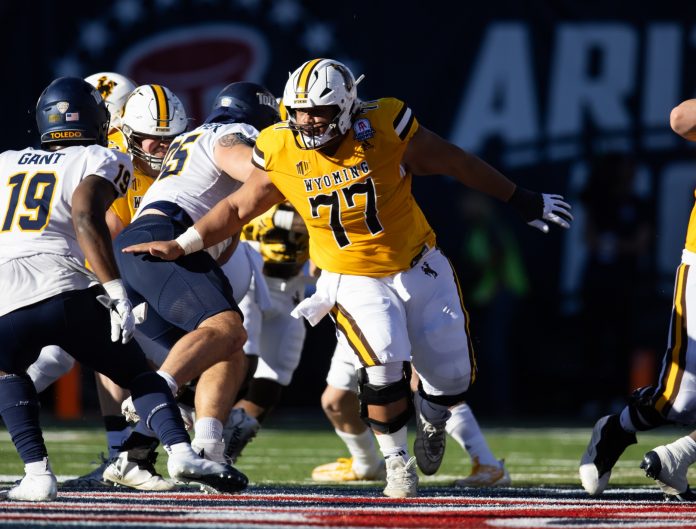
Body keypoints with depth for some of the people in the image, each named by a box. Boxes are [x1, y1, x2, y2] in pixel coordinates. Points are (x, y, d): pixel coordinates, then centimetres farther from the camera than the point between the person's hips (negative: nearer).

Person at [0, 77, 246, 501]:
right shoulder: (102, 162, 15)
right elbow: (85, 216, -5)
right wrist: (117, 294, -10)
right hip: (65, 290, -2)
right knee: (139, 374, 16)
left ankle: (38, 473, 14)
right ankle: (181, 452, -7)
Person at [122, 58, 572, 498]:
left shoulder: (384, 128, -19)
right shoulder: (282, 154, -13)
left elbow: (457, 164, -7)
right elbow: (239, 208, 3)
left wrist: (522, 200, 1)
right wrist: (180, 246, -3)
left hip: (420, 269, 0)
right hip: (356, 282, 0)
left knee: (452, 380, 4)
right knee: (385, 374, -21)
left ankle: (430, 415, 42)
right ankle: (396, 461, 7)